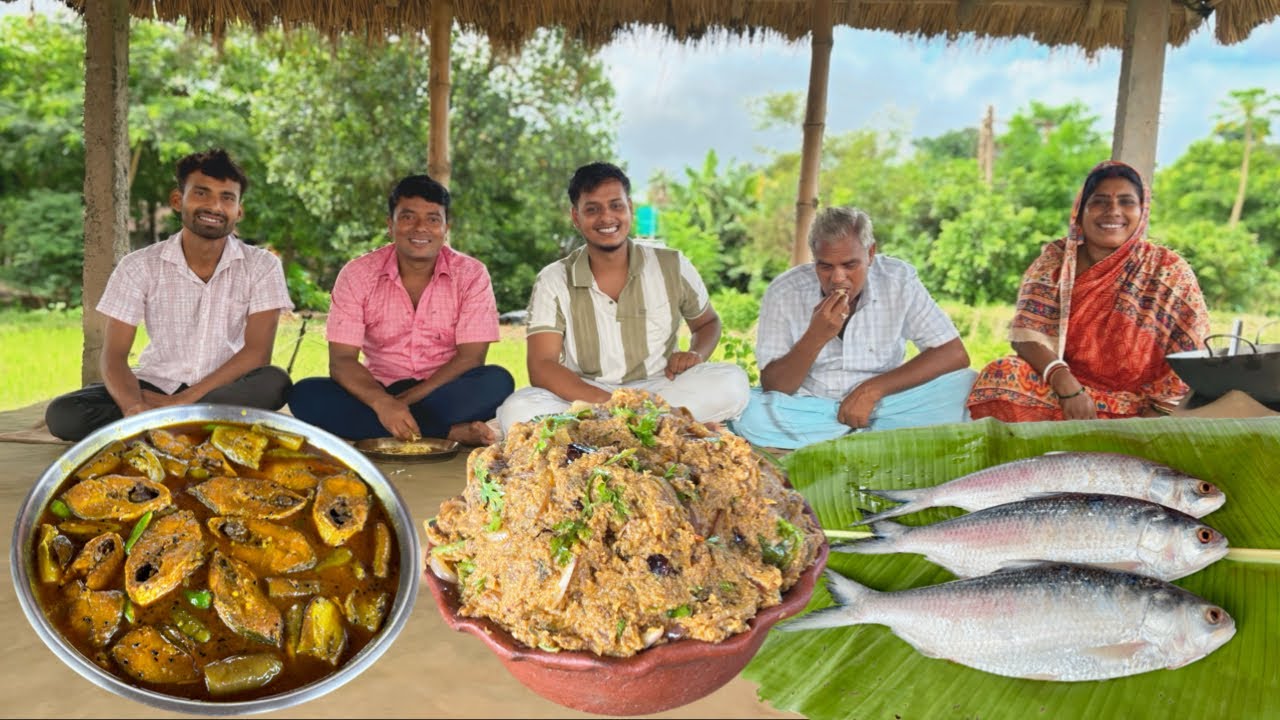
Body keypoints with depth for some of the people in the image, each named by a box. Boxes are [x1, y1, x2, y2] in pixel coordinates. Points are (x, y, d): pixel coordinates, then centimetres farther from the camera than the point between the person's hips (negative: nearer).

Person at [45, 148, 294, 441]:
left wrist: (181, 400, -21)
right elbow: (113, 355, -7)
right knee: (63, 415, -22)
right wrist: (134, 407, -29)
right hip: (157, 385, 1)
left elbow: (257, 352, -13)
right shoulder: (139, 266, -4)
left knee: (274, 382, -33)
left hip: (227, 389, -1)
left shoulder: (261, 266, -5)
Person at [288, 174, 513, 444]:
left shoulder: (472, 274, -5)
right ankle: (451, 432, -28)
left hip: (446, 394, -2)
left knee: (498, 382, -31)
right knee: (305, 395, -26)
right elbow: (341, 360, -10)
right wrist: (382, 402, -31)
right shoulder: (357, 274, -3)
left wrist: (407, 399, -22)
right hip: (379, 390, 3)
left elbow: (471, 357, -11)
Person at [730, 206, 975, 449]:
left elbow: (954, 354, -11)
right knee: (745, 410, -32)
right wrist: (815, 337, -29)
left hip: (882, 406, 0)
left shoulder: (898, 280, -10)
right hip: (807, 409, 0)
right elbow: (772, 388, -12)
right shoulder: (784, 292, -12)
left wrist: (873, 389, -19)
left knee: (965, 384, -22)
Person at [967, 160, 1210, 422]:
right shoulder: (1054, 261, 2)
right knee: (1004, 375, -26)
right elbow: (1027, 334, -8)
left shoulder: (1169, 272, 1)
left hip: (1137, 407, -2)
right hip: (1061, 393, 2)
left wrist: (1155, 417, -16)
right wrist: (1065, 382, -25)